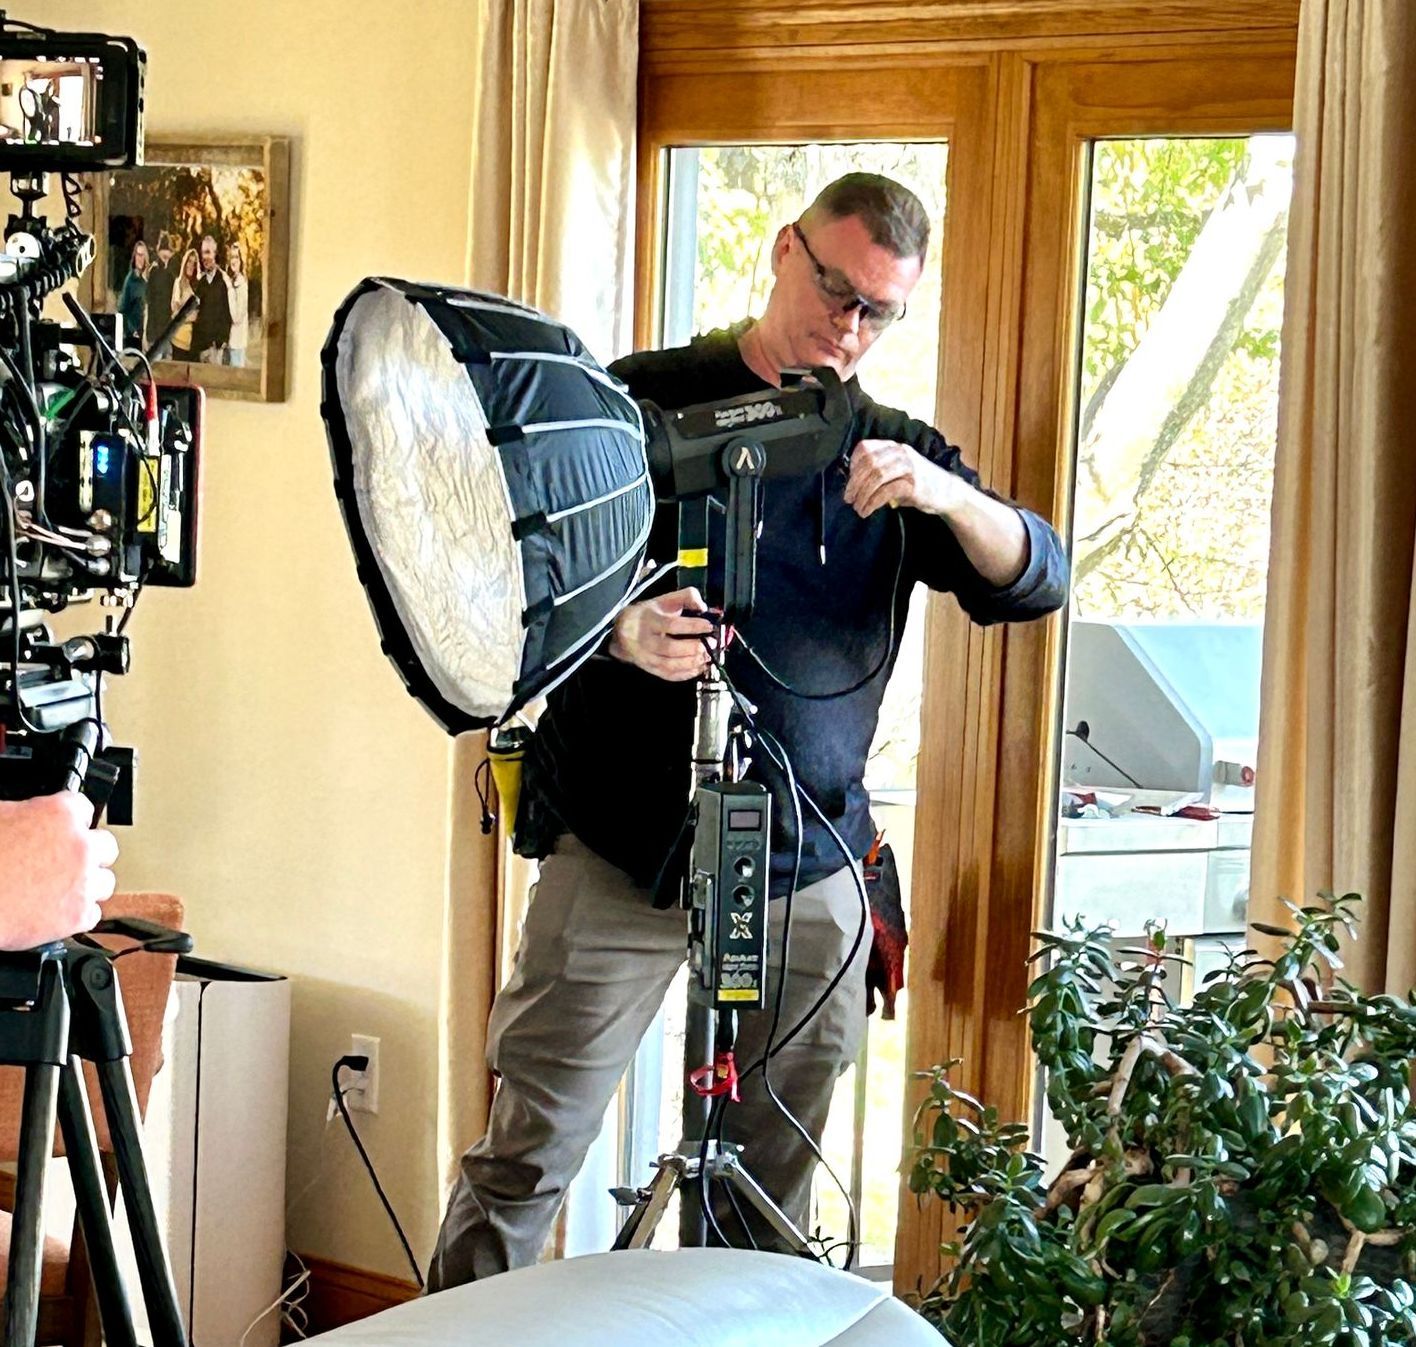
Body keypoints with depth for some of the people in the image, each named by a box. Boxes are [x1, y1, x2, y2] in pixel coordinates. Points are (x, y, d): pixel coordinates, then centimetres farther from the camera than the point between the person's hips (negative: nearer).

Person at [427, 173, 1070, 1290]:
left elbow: (1037, 582, 3)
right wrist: (622, 630, -22)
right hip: (621, 853, -2)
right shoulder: (640, 403, 3)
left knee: (773, 1183, 5)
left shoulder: (899, 453, 13)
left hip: (807, 873, 3)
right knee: (526, 1163, -5)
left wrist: (948, 495, -17)